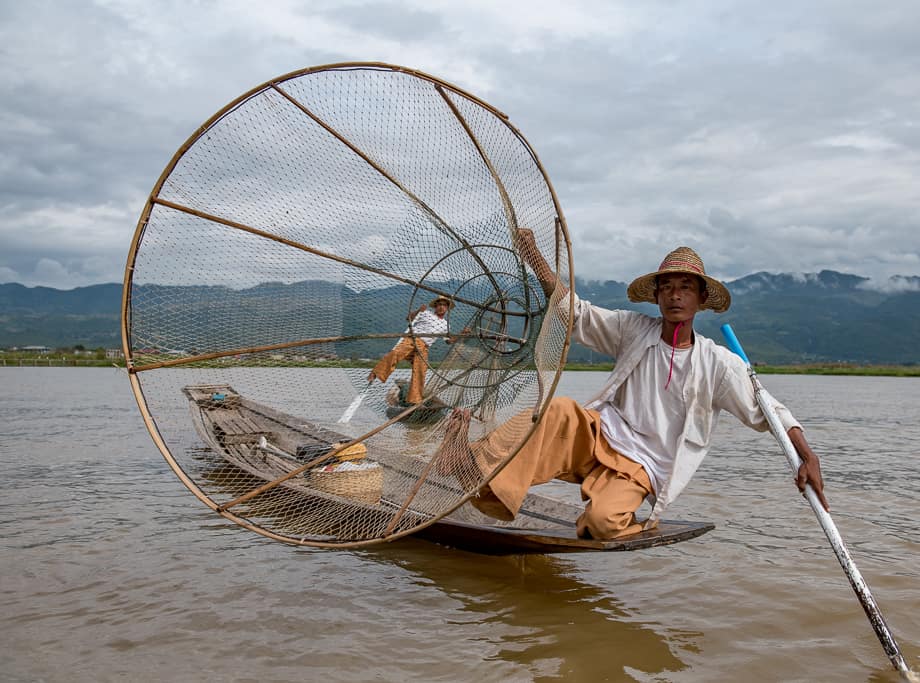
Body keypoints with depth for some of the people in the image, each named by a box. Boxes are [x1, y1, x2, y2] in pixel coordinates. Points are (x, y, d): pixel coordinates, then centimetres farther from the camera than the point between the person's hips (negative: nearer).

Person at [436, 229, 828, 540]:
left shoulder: (719, 364, -3)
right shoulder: (633, 331, 2)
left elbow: (766, 412, -1)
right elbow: (574, 311, 2)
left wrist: (807, 457, -16)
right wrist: (532, 255, -6)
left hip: (641, 468, -2)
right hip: (597, 438, 2)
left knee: (604, 520, -33)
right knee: (560, 413, -32)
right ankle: (478, 464, -36)